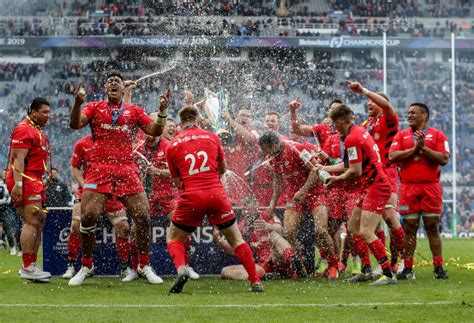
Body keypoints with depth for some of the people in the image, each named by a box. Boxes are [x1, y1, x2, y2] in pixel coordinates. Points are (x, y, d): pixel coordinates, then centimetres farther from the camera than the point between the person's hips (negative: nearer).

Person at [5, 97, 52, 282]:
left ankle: (30, 266, 16)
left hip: (35, 181, 11)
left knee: (39, 221, 11)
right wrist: (18, 183, -26)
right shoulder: (24, 130, -11)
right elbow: (18, 159, -19)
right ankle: (28, 267, -16)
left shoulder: (38, 131, 22)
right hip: (25, 180, -11)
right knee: (32, 221, -15)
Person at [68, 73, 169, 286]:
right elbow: (75, 124, -5)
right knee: (88, 217, -11)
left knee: (143, 217, -5)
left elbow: (155, 131, 9)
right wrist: (77, 103, -22)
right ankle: (86, 266, 6)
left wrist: (162, 111, -7)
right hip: (100, 168, -1)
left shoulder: (134, 111, 15)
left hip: (127, 170, 2)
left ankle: (144, 266, 10)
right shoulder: (94, 108, 10)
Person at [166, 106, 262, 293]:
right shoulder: (212, 137, 11)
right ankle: (255, 281, 7)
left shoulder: (172, 146, 8)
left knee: (174, 239, 16)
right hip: (216, 193, 1)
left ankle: (181, 269, -14)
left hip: (190, 196, -1)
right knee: (236, 239, 14)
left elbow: (177, 181, 13)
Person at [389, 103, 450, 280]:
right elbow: (392, 156, -3)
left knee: (432, 227, -1)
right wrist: (414, 149, -10)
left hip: (431, 187, -2)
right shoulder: (401, 135, 13)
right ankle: (407, 269, 6)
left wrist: (424, 148, -12)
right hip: (408, 187, 2)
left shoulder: (437, 135, 7)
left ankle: (438, 268, 2)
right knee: (409, 228, 2)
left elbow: (444, 159, -6)